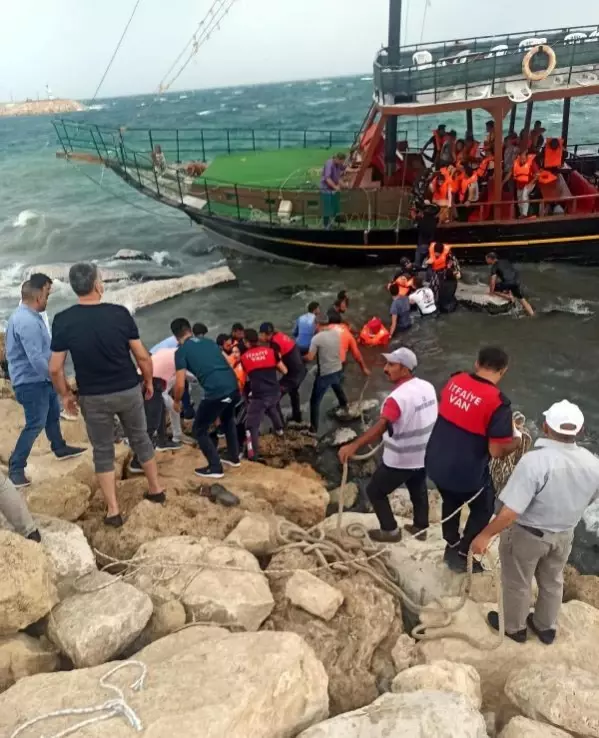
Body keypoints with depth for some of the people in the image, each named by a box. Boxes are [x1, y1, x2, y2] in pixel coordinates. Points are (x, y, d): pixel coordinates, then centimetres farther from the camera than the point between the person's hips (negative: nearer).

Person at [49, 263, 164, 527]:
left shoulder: (63, 320, -11)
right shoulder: (120, 313, -11)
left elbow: (55, 368, -8)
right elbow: (142, 356, -7)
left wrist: (65, 394, 9)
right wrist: (148, 381, 10)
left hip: (93, 397, 0)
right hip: (129, 391, 1)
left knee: (103, 451, 13)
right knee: (140, 440, 21)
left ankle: (113, 511, 17)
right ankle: (156, 490, 35)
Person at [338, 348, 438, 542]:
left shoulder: (398, 397, -30)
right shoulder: (427, 387, -6)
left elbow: (381, 426, -43)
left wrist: (354, 445, -53)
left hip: (400, 460, -7)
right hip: (424, 455, 8)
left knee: (375, 491, 12)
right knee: (418, 490, 28)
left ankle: (390, 531, 22)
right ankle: (420, 527, 44)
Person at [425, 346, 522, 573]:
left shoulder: (455, 380, -5)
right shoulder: (497, 403, -24)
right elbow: (497, 452, -20)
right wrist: (517, 440, -1)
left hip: (436, 463, 6)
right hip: (466, 473, -6)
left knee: (450, 502, 31)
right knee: (483, 509, 23)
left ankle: (451, 547, 50)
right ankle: (461, 556, 32)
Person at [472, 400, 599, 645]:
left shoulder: (535, 461, -34)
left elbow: (510, 512, -33)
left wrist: (485, 535, -20)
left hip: (527, 534, -5)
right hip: (564, 535, 5)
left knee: (517, 583, 19)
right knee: (552, 582, 27)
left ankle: (514, 627, 41)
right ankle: (545, 627, 48)